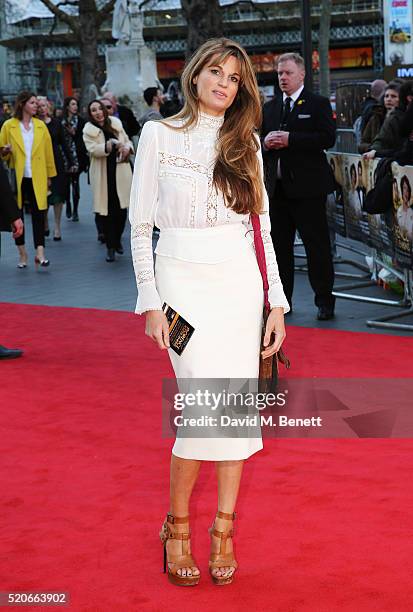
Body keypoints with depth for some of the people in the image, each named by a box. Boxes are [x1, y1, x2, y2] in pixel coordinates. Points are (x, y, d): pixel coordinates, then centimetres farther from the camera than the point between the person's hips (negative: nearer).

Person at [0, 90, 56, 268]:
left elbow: (48, 152, 9)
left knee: (38, 214, -7)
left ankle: (40, 253, -11)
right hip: (17, 178, -1)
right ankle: (22, 254, 14)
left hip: (37, 178, 1)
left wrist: (49, 175, 6)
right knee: (17, 215, 5)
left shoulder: (41, 126, 7)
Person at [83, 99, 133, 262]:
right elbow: (92, 149, -16)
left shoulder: (115, 122, 9)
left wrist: (127, 147, -5)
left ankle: (117, 240, 24)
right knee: (107, 211, -1)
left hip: (121, 171, 3)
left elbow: (127, 140, 19)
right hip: (103, 174, -3)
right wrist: (108, 146, -32)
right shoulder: (88, 130, -1)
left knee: (122, 208, 2)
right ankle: (110, 247, 7)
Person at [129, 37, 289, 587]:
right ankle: (176, 525, 6)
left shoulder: (246, 142, 9)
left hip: (240, 281, 3)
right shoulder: (159, 135, 1)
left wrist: (277, 300, 3)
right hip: (184, 279, -3)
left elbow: (262, 223, 9)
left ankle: (224, 530, 15)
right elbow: (140, 224, 1)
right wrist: (151, 302, -5)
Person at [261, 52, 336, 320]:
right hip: (277, 187, 6)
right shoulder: (270, 107, 15)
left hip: (307, 187, -6)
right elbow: (259, 140, 19)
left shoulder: (318, 104, -2)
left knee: (317, 245, -1)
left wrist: (290, 139, -18)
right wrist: (265, 143, -6)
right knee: (279, 245, 9)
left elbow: (327, 138, -14)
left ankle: (325, 301, 6)